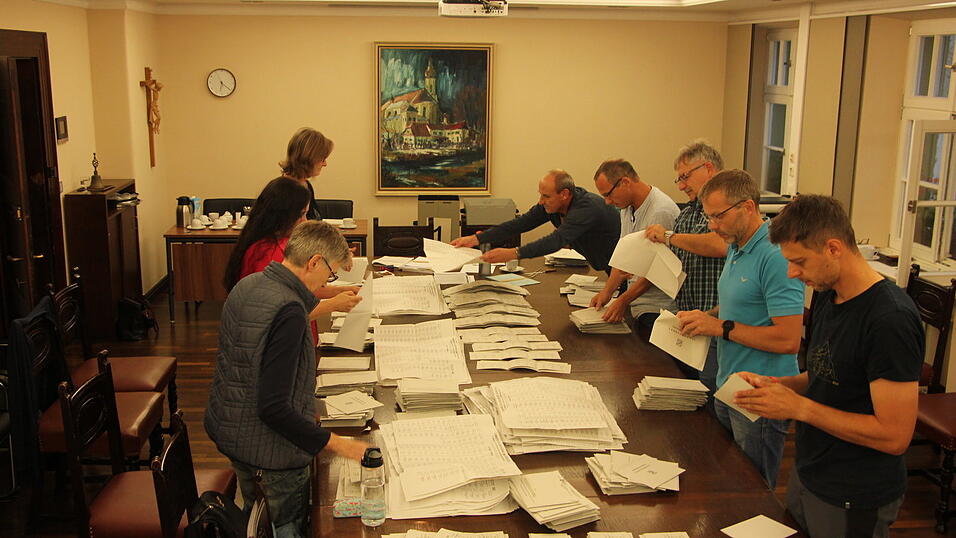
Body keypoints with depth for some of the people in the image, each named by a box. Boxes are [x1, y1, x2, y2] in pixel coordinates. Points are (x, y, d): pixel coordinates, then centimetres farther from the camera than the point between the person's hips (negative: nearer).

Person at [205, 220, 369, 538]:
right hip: (268, 450, -9)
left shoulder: (247, 285, 0)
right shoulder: (288, 311, -28)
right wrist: (336, 444, -25)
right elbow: (273, 408, -29)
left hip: (227, 427, 9)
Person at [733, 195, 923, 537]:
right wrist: (777, 385, -2)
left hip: (853, 501, -8)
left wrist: (799, 407, -23)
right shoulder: (827, 297, 4)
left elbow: (895, 435, -25)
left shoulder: (891, 320, -25)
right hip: (807, 473, 8)